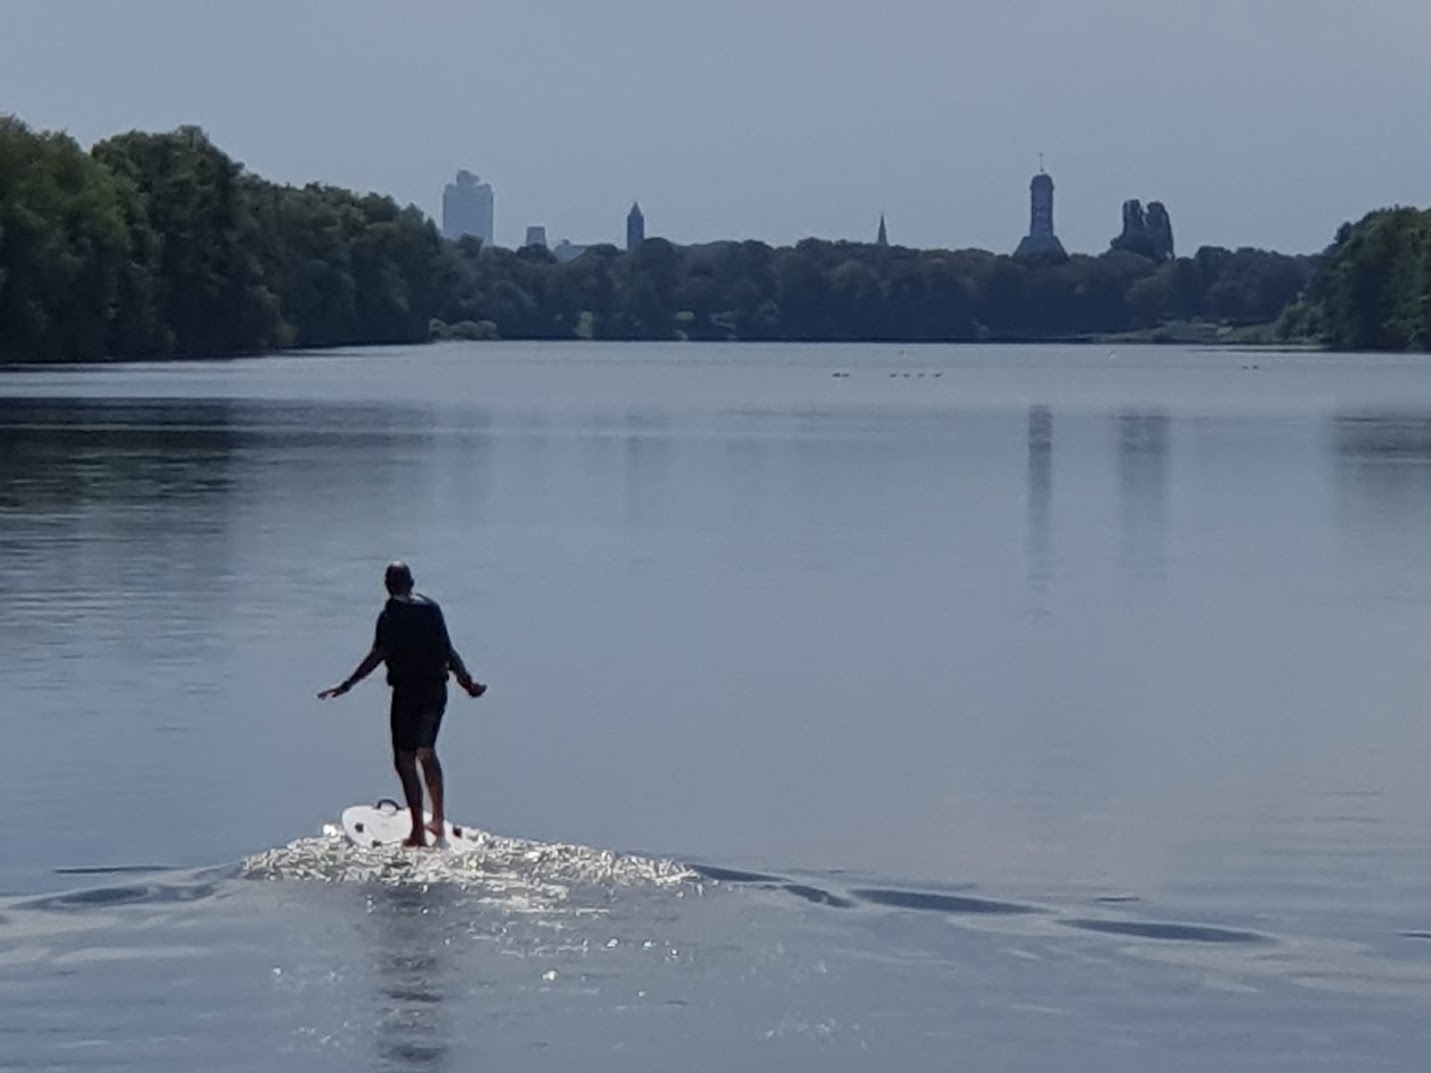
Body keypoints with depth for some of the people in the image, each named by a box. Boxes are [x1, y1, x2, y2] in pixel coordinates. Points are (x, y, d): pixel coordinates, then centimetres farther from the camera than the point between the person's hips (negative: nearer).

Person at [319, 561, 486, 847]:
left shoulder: (392, 613, -10)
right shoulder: (431, 608, 8)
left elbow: (378, 655, -18)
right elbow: (448, 652, 11)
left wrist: (347, 685, -18)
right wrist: (468, 683, 21)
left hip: (409, 692, -7)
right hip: (437, 691, 7)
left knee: (405, 761, -2)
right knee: (427, 753, 24)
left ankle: (418, 832, -7)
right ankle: (438, 821, 30)